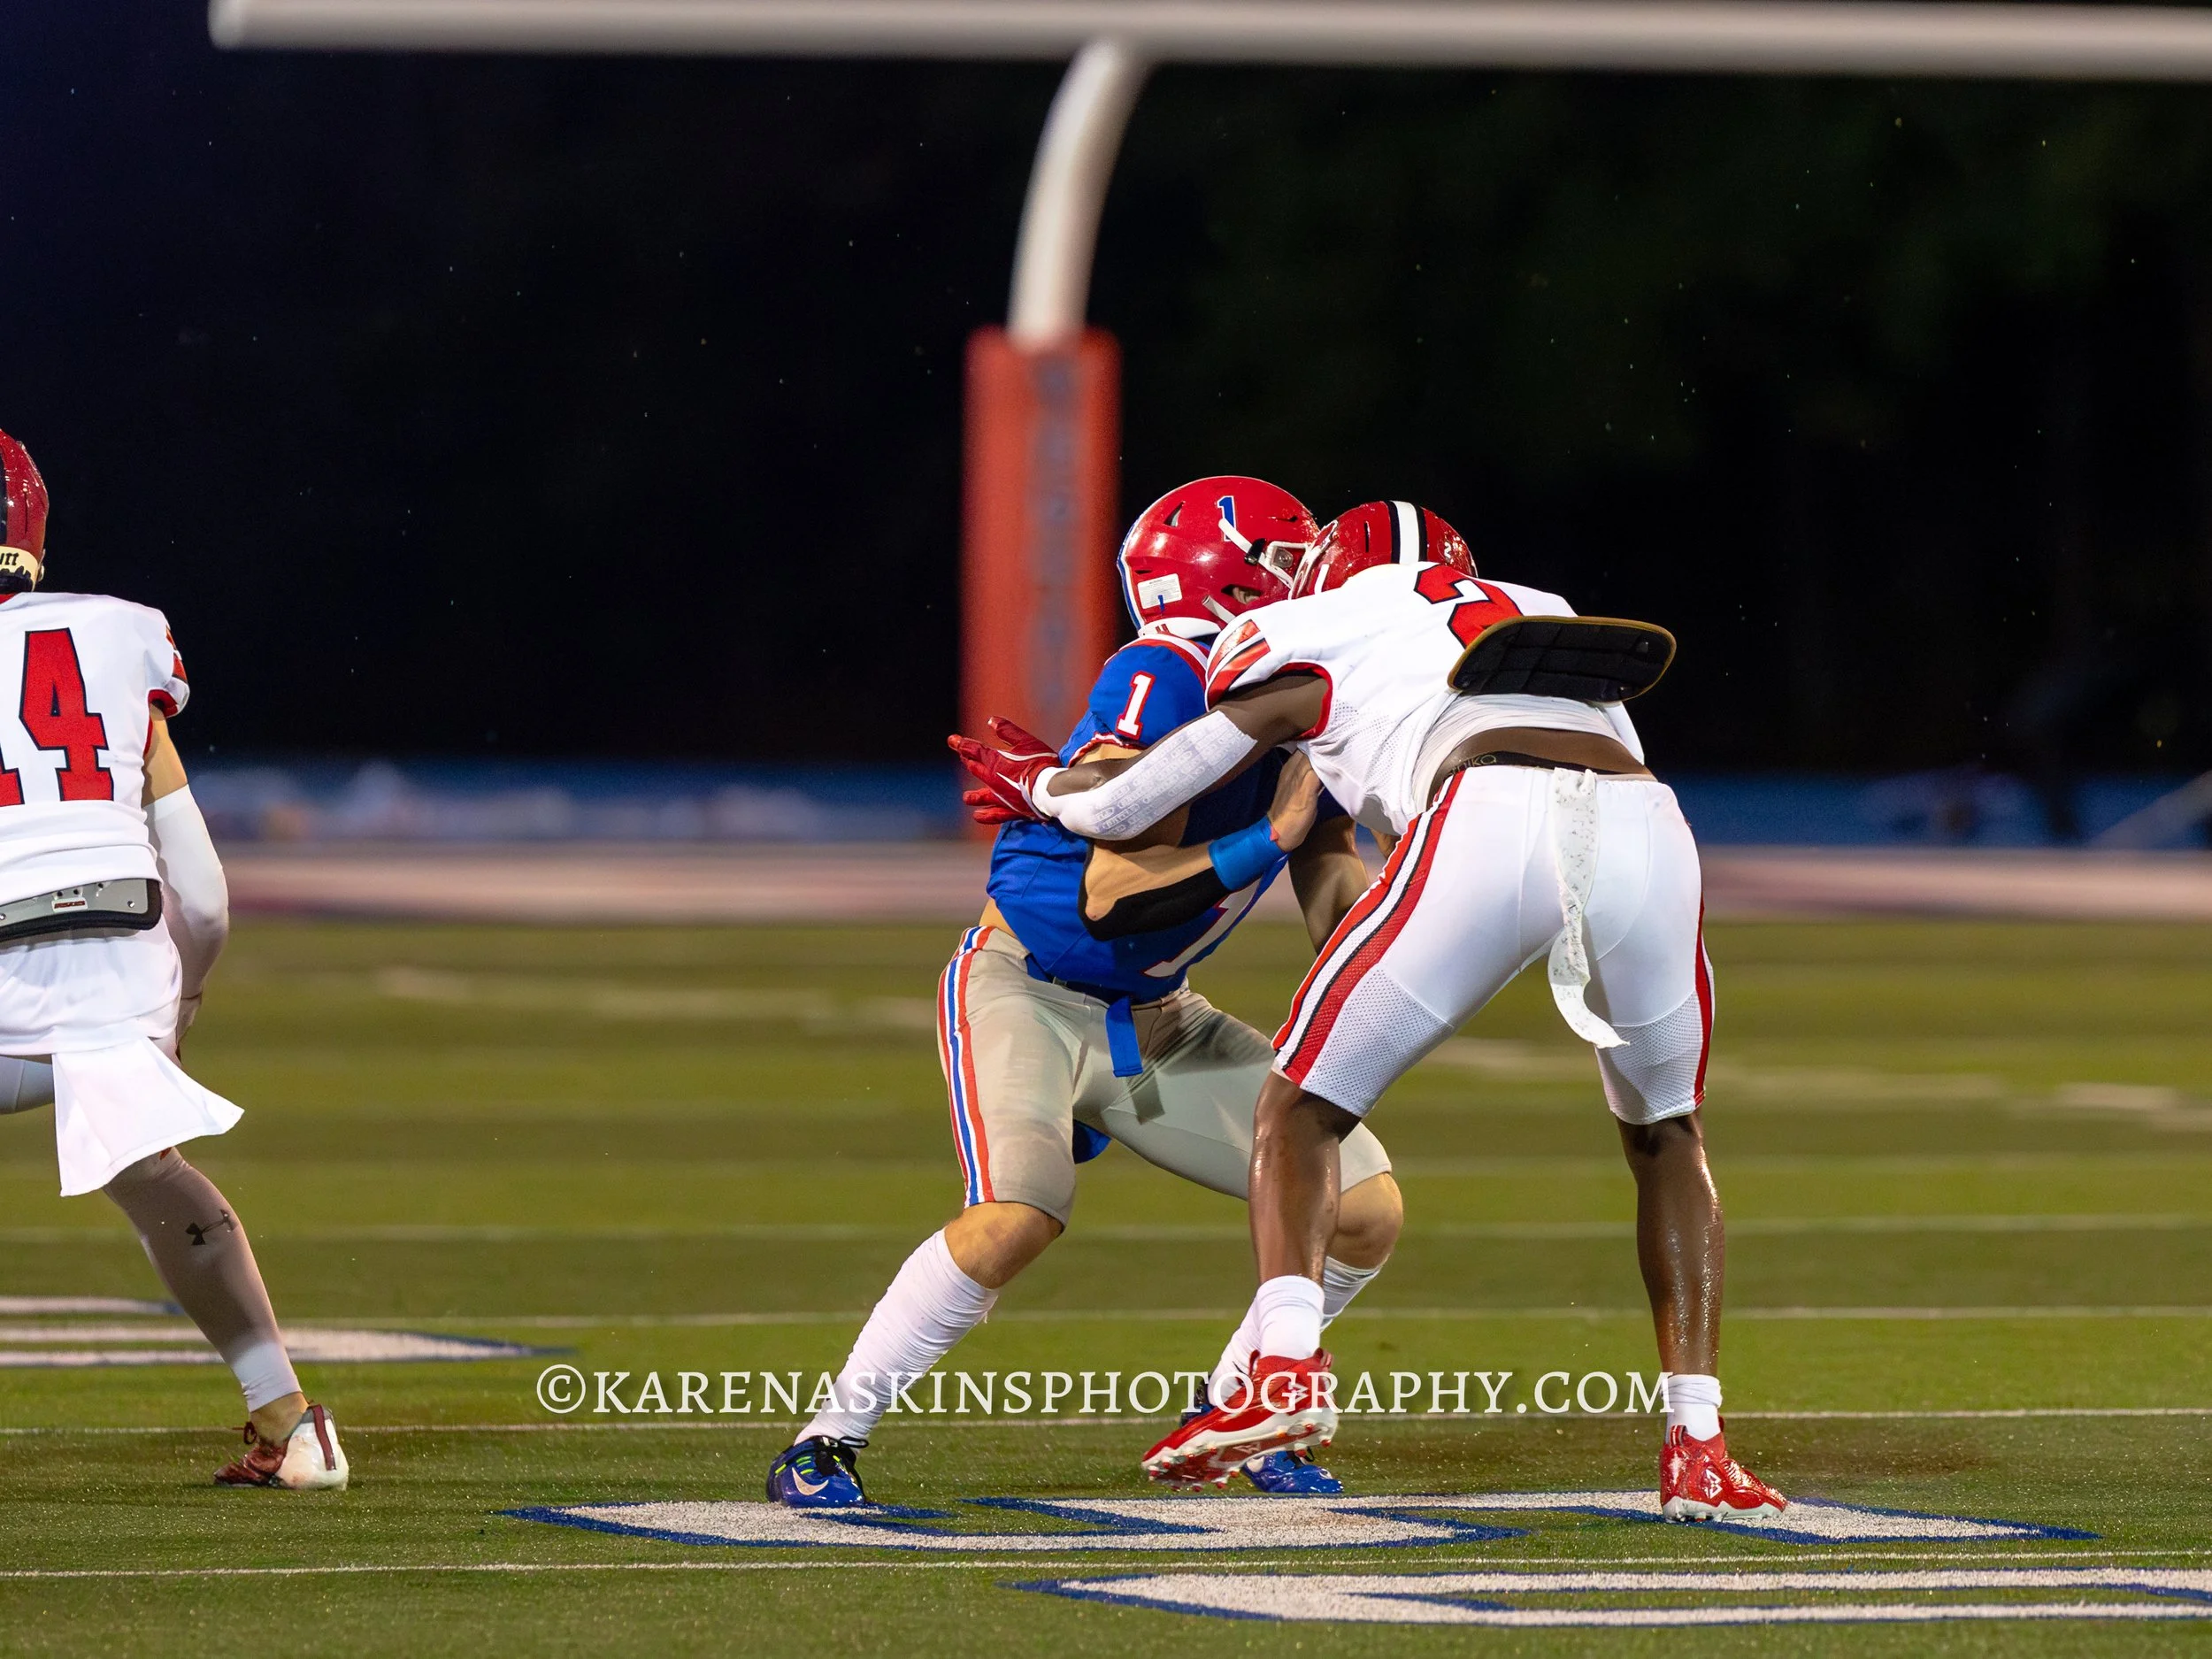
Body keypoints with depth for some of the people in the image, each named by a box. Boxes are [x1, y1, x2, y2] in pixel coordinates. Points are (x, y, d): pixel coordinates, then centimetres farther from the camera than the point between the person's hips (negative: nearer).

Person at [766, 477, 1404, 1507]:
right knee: (1017, 1219, -32)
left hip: (1155, 1019, 8)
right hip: (1030, 987, -8)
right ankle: (825, 1443, -17)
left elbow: (1342, 919, 3)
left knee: (1363, 1210, 0)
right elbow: (1115, 896, -29)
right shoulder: (1161, 685, -24)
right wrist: (1270, 839, -29)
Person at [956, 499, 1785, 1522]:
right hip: (1648, 824, 4)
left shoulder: (1311, 643, 27)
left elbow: (1128, 803, 28)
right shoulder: (1544, 616, 39)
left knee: (1301, 1109, 13)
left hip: (1492, 825, -4)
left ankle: (1288, 1362, -12)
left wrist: (1040, 788, 49)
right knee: (1667, 1136, 27)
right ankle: (1696, 1445, 16)